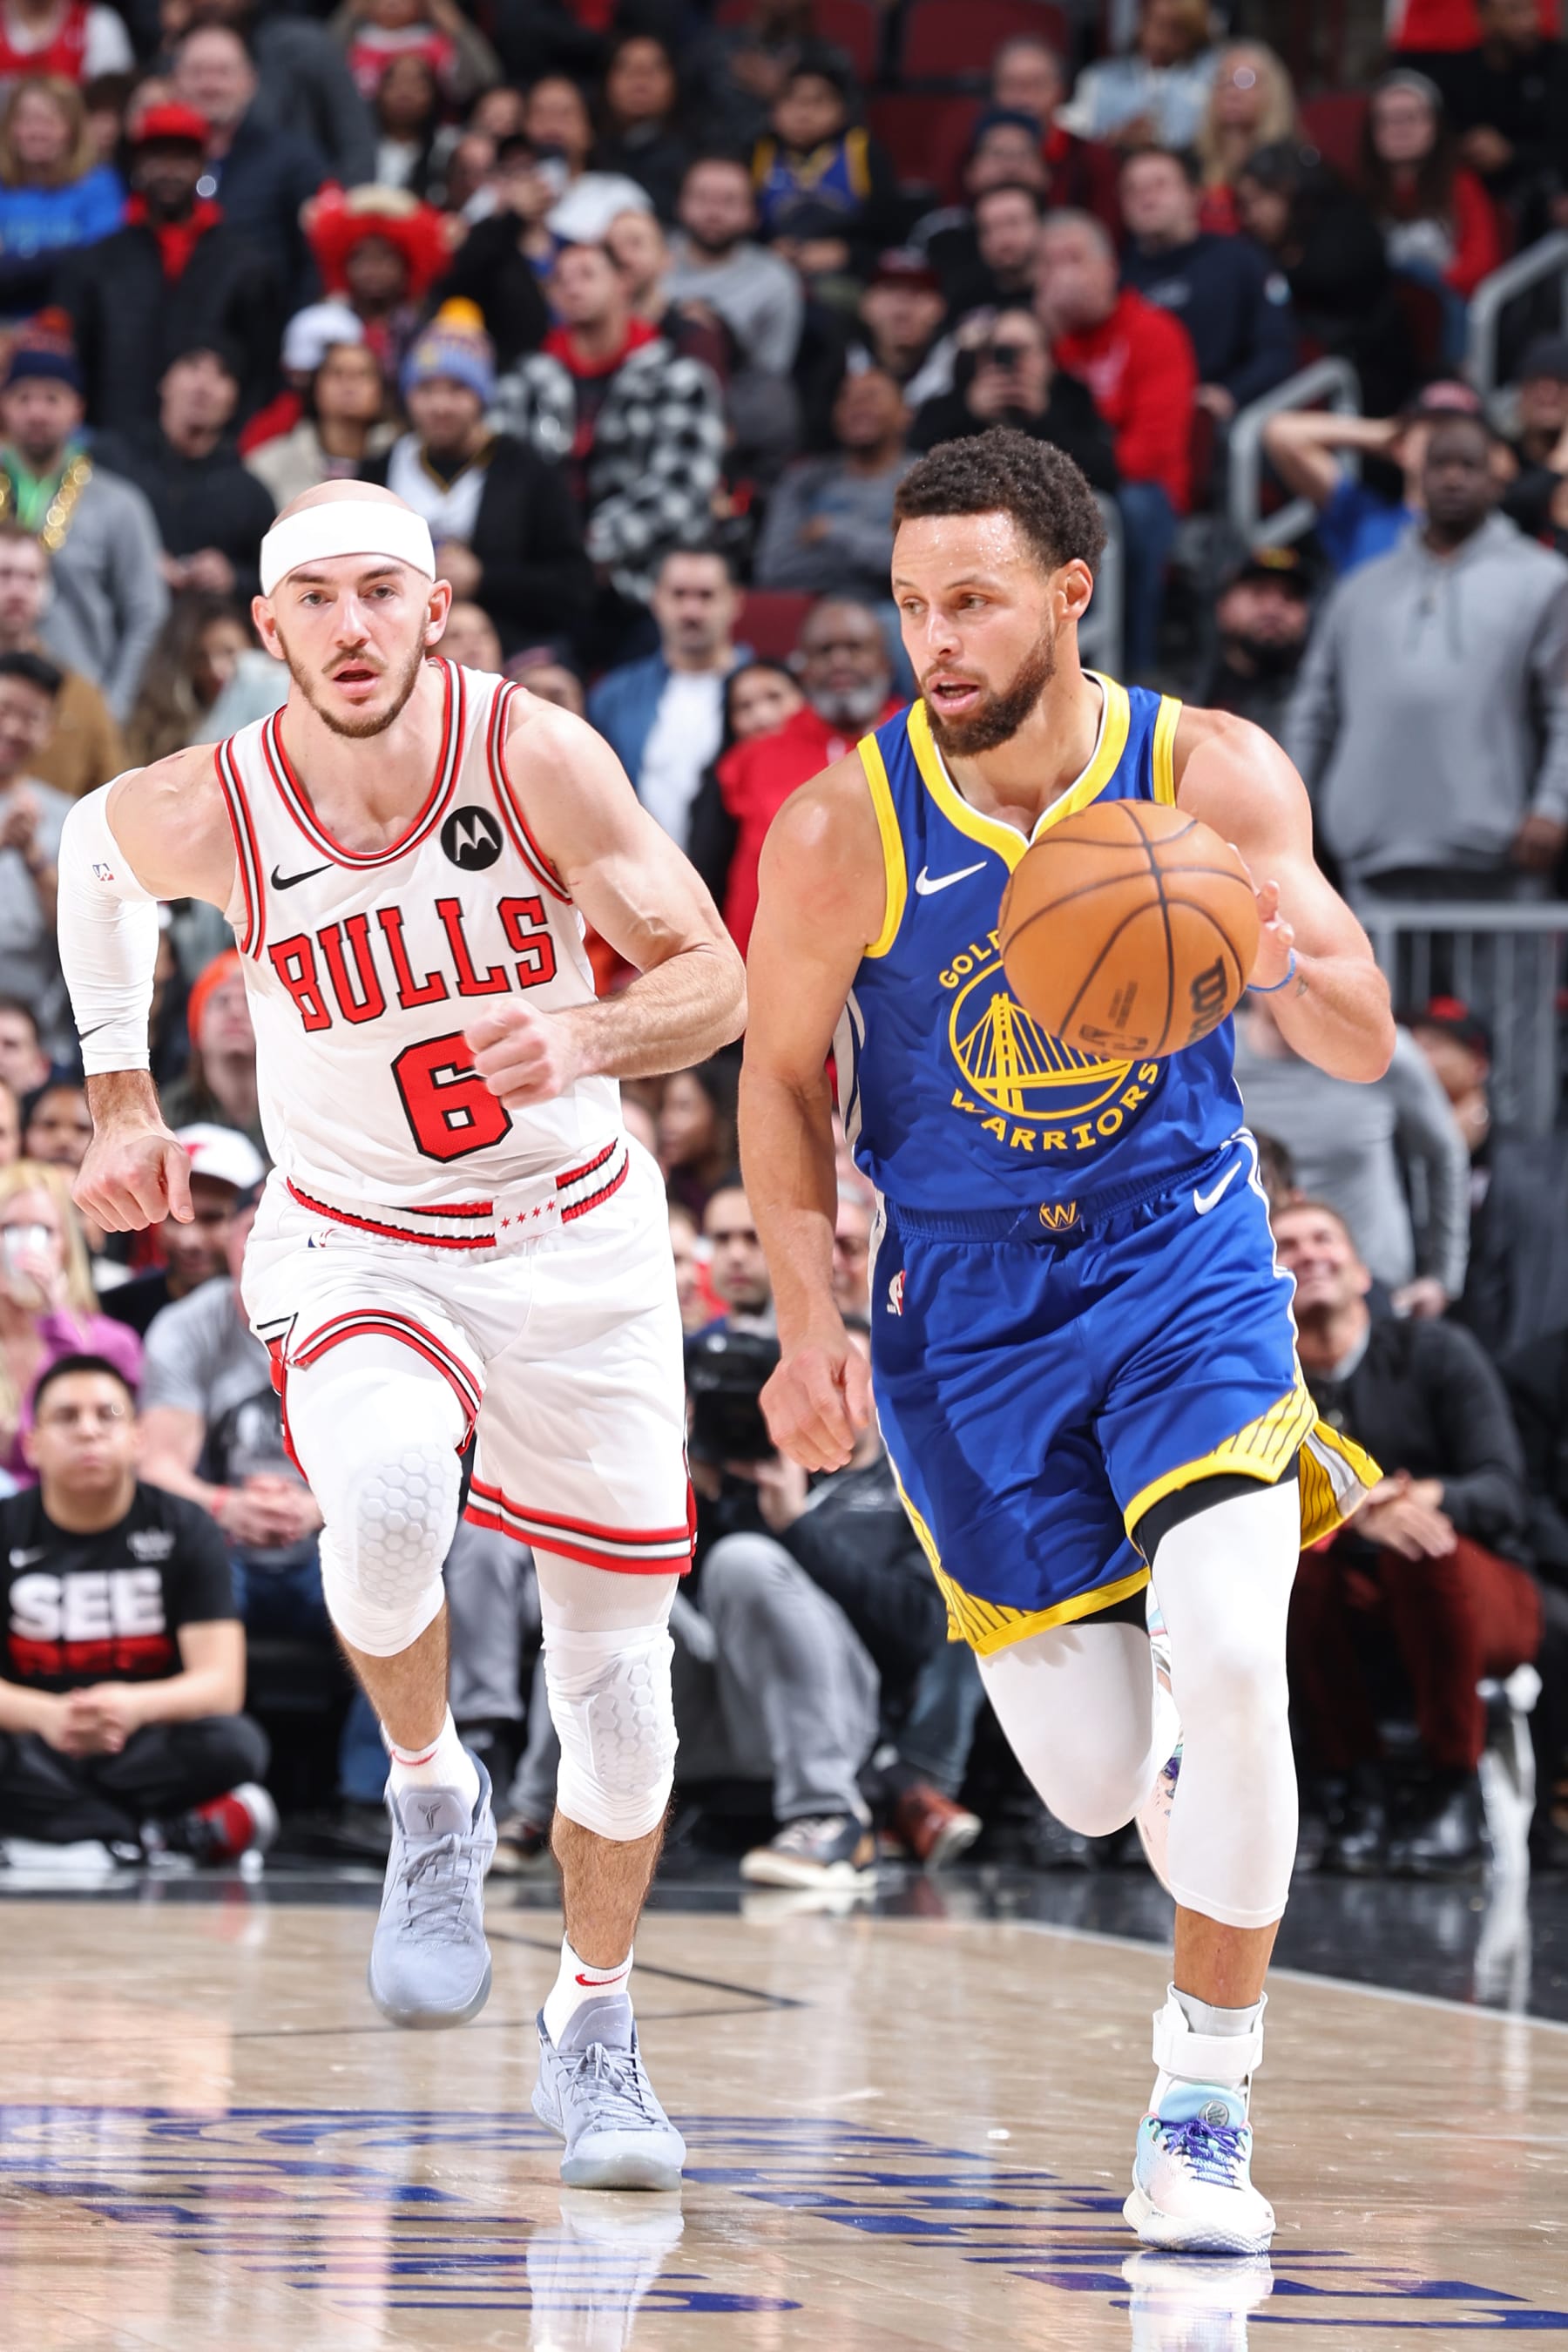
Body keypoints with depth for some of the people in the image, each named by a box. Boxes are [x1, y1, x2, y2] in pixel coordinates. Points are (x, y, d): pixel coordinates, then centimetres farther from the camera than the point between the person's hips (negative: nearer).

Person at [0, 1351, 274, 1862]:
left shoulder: (183, 1528, 3)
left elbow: (220, 1684, -8)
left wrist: (135, 1706, -30)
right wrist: (47, 1716, -32)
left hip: (150, 1750, 0)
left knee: (234, 1744, -31)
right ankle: (172, 1834, -26)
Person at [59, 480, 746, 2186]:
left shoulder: (536, 759, -18)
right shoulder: (211, 812, -15)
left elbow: (715, 983, -16)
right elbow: (91, 847, 10)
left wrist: (589, 1038, -36)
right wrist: (119, 1098, 10)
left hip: (576, 1234, 1)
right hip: (357, 1245, -1)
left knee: (616, 1660, 5)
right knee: (385, 1498, -34)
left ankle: (595, 2028, 25)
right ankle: (431, 1803, -5)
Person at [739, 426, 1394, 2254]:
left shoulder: (1213, 777, -11)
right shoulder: (842, 829, -13)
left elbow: (1363, 1049, -12)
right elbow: (785, 1078, 1)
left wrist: (1296, 963, -35)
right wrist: (808, 1325, -8)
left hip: (1182, 1263, 0)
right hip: (963, 1298, 1)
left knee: (1229, 1665, -22)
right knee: (1093, 1788, 0)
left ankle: (1203, 2111, -6)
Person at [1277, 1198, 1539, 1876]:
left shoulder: (1436, 1355, -3)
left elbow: (1502, 1495, -12)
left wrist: (1428, 1498, -35)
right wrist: (1352, 1512, -36)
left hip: (1476, 1596, -1)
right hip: (1346, 1612, 1)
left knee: (1426, 1549, -36)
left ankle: (1453, 1791, -22)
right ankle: (1358, 1788, -19)